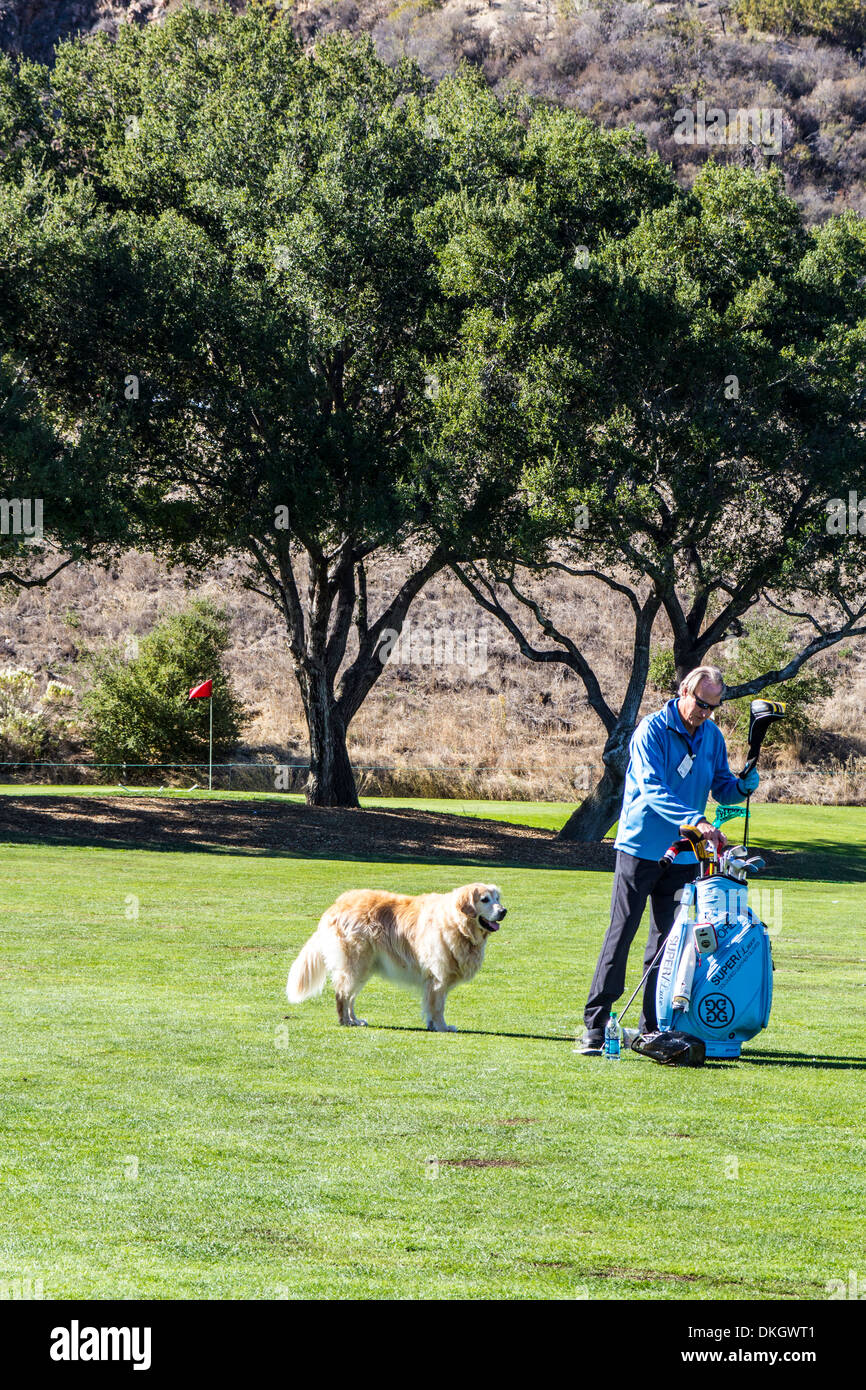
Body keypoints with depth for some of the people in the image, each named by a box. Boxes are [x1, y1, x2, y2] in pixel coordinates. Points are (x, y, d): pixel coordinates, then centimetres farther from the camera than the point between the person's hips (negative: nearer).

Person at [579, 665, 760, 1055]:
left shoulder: (712, 736, 6)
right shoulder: (652, 730, -13)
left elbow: (721, 787, 14)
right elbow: (652, 790, -23)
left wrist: (742, 786, -10)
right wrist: (696, 821, -34)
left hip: (683, 853, 5)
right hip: (641, 845, -5)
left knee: (668, 938, 7)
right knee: (621, 933, -6)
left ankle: (654, 1026, 13)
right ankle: (595, 1024, -4)